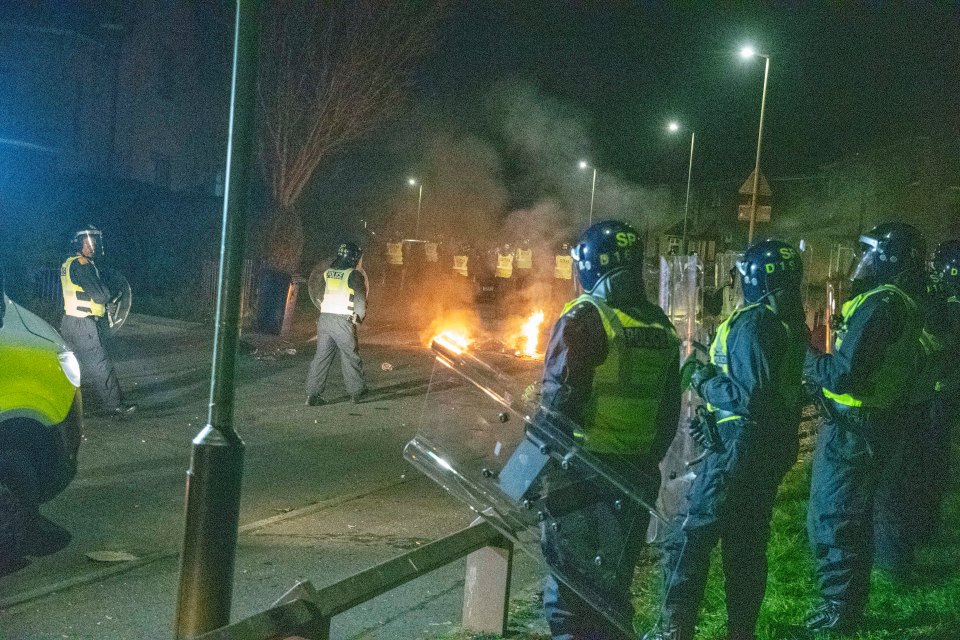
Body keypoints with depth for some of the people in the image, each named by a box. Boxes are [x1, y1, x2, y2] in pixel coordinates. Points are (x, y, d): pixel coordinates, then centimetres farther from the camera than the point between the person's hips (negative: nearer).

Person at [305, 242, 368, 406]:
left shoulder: (328, 273, 14)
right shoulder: (354, 275, -4)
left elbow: (320, 296, 15)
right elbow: (360, 299, -9)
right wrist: (359, 317, 4)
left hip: (324, 318, 5)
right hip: (342, 320, -5)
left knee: (322, 356, 6)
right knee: (350, 356, 8)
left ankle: (313, 394, 1)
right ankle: (356, 392, 17)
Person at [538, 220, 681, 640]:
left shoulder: (584, 319, -13)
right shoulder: (660, 326, 8)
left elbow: (556, 402, -16)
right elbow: (669, 408, 13)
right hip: (638, 474, 6)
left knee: (569, 582, 2)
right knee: (614, 581, 17)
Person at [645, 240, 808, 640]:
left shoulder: (752, 325, -19)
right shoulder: (791, 324, 9)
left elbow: (752, 397, -25)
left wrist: (703, 381, -11)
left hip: (740, 449, -9)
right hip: (774, 450, 9)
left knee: (689, 539, -2)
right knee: (747, 543, 15)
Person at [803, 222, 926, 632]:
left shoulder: (878, 305, -21)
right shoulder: (904, 307, 10)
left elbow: (842, 372, -27)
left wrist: (807, 360, -8)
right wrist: (823, 363, 15)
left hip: (851, 428, -10)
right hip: (881, 425, 10)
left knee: (831, 521, -2)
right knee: (858, 518, 17)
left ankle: (836, 612, 5)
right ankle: (851, 606, 27)